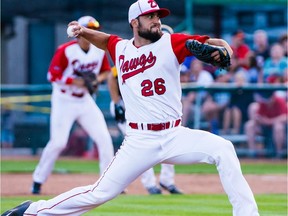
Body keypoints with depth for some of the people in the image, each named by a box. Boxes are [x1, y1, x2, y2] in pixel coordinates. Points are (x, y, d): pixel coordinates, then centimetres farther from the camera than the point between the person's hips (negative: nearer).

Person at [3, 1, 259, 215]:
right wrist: (84, 31, 12)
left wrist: (223, 49, -32)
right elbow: (103, 39, 31)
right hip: (139, 142, 0)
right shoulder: (120, 48, 7)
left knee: (223, 149, -23)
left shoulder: (171, 43, -2)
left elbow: (215, 43, -10)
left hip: (174, 136, 0)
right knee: (100, 193, -3)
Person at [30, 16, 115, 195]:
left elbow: (107, 71, 12)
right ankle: (38, 181, 5)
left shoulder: (100, 51, -3)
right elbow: (52, 76, -17)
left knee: (104, 139, -4)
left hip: (86, 101, 5)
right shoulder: (65, 51, -17)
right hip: (64, 101, -5)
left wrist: (98, 78, -10)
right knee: (58, 142, -11)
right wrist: (76, 82, -26)